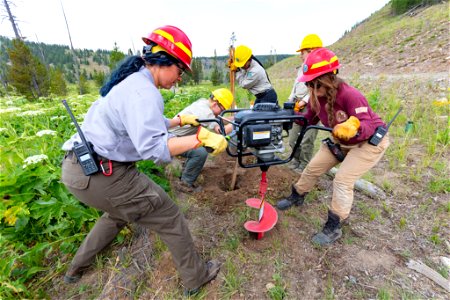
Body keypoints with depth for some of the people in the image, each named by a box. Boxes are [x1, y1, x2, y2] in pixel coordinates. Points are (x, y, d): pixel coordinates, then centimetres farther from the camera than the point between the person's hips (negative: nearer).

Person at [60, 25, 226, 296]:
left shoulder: (132, 81, 13)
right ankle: (196, 277, 23)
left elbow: (146, 123, 23)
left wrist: (181, 120, 25)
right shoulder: (143, 91, -20)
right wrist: (201, 137, -31)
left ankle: (77, 268, 51)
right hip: (99, 174, -10)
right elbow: (153, 147, -31)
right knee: (170, 218, 2)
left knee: (121, 211, 34)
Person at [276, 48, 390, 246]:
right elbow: (309, 120, -3)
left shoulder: (350, 95, -33)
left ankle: (333, 228, 2)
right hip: (341, 141, 7)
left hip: (369, 141, -7)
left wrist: (354, 128, -59)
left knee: (342, 180, -17)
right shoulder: (316, 97, -13)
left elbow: (367, 126, -38)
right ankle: (297, 196, 32)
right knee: (312, 168, 6)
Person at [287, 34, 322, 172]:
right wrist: (290, 102, 12)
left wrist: (303, 102, -20)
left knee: (306, 140, -5)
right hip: (298, 107, 8)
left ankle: (304, 166, 10)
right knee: (293, 138, 11)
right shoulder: (302, 69, 18)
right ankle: (296, 161, 29)